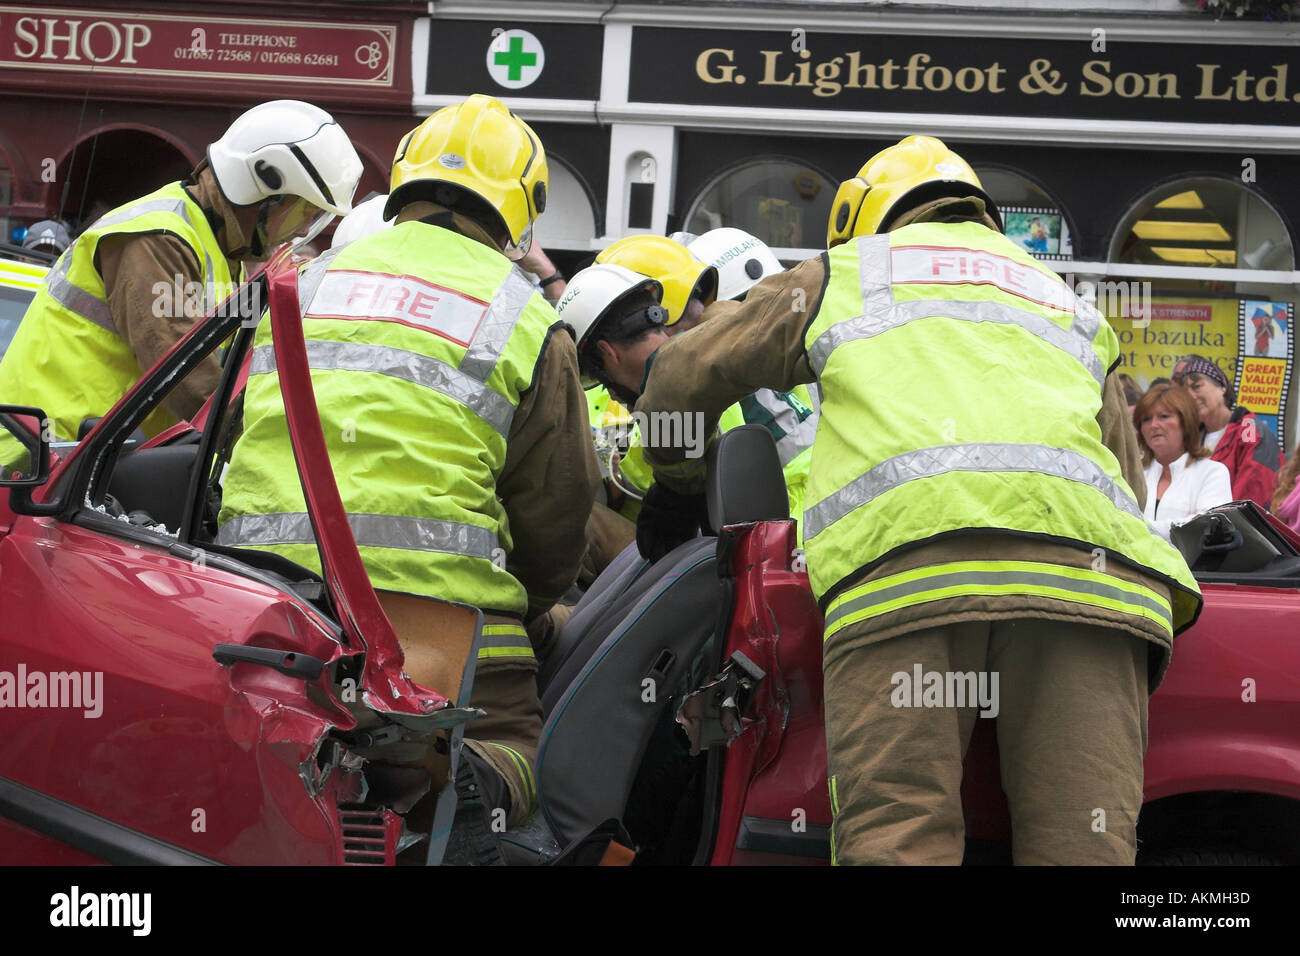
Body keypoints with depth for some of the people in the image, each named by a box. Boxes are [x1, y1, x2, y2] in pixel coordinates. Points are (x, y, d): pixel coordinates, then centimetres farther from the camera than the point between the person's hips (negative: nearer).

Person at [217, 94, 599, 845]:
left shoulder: (311, 279, 20)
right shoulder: (525, 318, 7)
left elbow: (236, 434, 26)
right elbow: (555, 508, 9)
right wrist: (529, 606, 28)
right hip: (431, 588, -4)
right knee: (511, 745, 6)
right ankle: (447, 774, -30)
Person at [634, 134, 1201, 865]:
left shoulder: (843, 272, 31)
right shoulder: (1068, 303, 40)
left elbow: (684, 375, 34)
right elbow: (1129, 475, 39)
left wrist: (676, 489, 50)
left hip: (905, 559, -3)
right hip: (1081, 565, 3)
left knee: (896, 837, -14)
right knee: (1082, 840, -7)